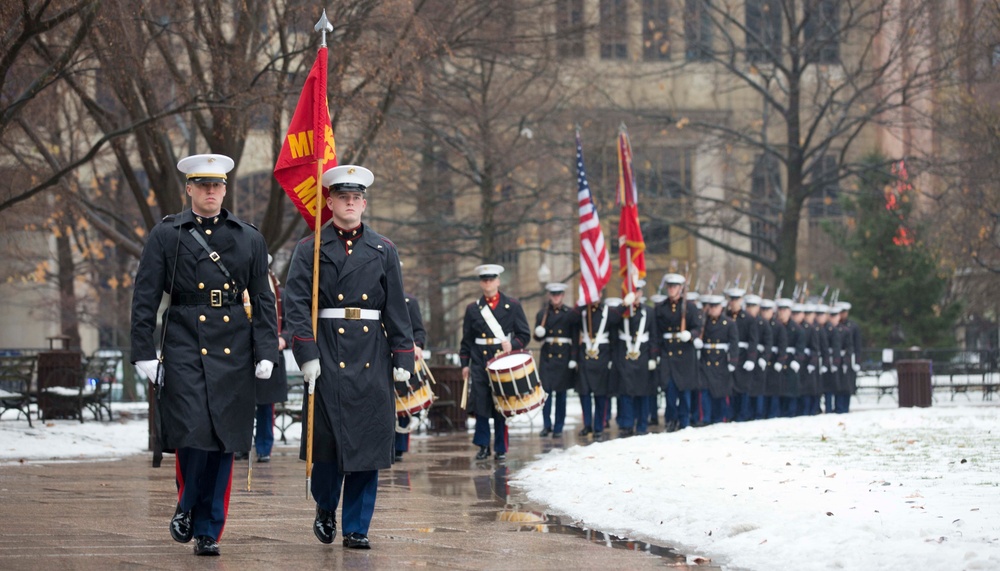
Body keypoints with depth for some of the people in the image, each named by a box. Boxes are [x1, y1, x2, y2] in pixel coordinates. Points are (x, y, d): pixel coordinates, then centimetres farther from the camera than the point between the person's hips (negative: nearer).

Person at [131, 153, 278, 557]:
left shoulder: (249, 238, 10)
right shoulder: (166, 235, 4)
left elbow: (263, 300, 11)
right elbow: (144, 298, 3)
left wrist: (266, 353, 2)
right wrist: (144, 354, -4)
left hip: (233, 352, 2)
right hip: (184, 348, -2)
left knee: (224, 441, 1)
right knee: (191, 433, -13)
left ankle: (208, 530, 10)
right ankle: (187, 506, 12)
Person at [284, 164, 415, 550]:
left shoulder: (383, 251, 12)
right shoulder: (310, 250, 4)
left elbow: (397, 310, 10)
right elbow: (296, 305, -4)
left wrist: (403, 360, 4)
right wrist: (307, 355, -14)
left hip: (372, 358, 2)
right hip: (327, 356, -2)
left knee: (368, 443, 0)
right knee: (328, 438, -3)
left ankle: (356, 528, 7)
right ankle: (325, 509, 24)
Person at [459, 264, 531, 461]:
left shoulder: (513, 306, 6)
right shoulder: (473, 309, 10)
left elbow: (524, 335, 6)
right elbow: (467, 339, 13)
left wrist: (512, 344, -13)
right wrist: (464, 364, 7)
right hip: (480, 364, 1)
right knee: (480, 404, -6)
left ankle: (501, 449, 9)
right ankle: (483, 445, 6)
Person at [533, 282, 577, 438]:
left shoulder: (570, 313, 2)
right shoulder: (543, 313, 7)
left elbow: (575, 337, 1)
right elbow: (537, 337, 8)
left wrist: (573, 359, -6)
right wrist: (539, 333, -16)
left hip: (564, 356, -1)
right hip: (547, 356, 1)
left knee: (561, 393, 2)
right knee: (546, 391, -4)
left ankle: (558, 428, 8)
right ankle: (546, 425, 7)